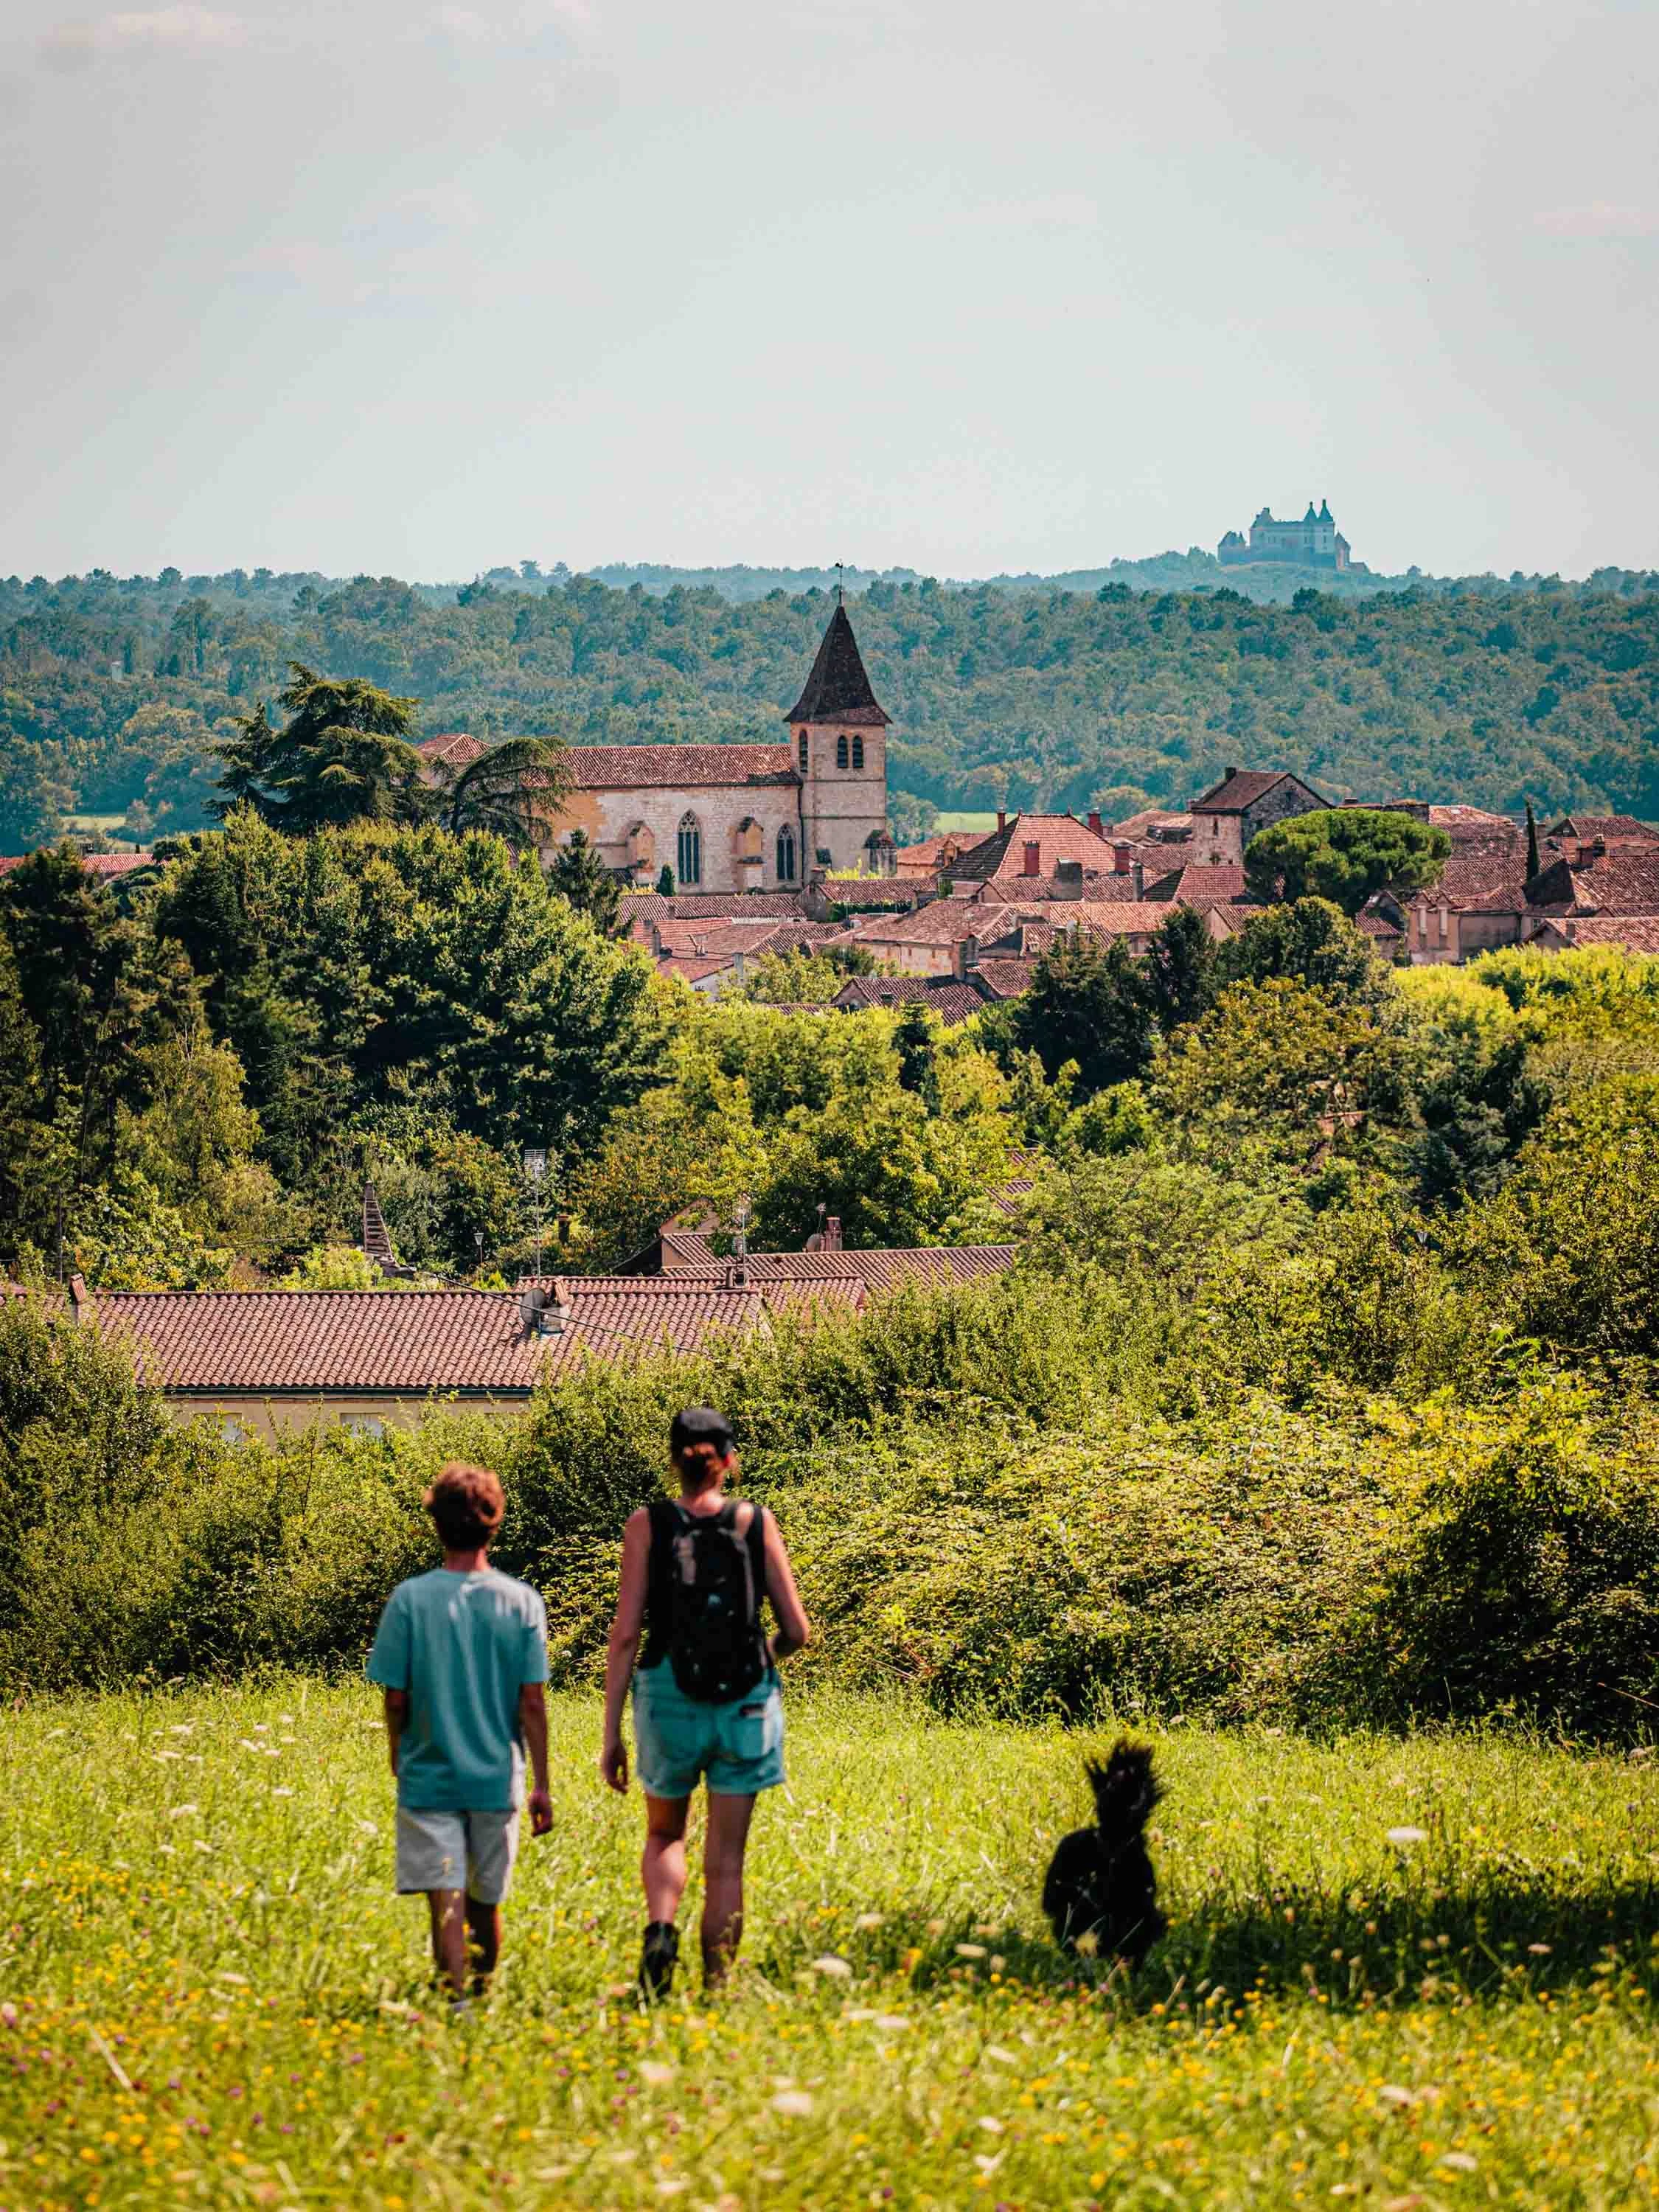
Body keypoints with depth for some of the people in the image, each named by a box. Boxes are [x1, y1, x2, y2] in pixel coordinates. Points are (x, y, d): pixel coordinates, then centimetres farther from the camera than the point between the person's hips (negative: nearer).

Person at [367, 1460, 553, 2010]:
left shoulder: (410, 1599, -8)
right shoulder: (521, 1602, -4)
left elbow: (395, 1699, -5)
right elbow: (532, 1703, -4)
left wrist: (398, 1759, 14)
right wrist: (541, 1785, 3)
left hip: (428, 1776, -2)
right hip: (496, 1778, 2)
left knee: (446, 1905, -5)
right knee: (486, 1906, 17)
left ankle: (456, 2003, -17)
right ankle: (483, 1998, 30)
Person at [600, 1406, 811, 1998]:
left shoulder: (648, 1524, -2)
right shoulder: (757, 1522, 0)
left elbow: (625, 1633, -6)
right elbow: (797, 1631, 0)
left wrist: (612, 1733, -1)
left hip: (669, 1700, 0)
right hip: (745, 1703, 0)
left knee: (664, 1836, 21)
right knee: (725, 1860, 7)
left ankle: (660, 1928, -6)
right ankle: (715, 1988, 4)